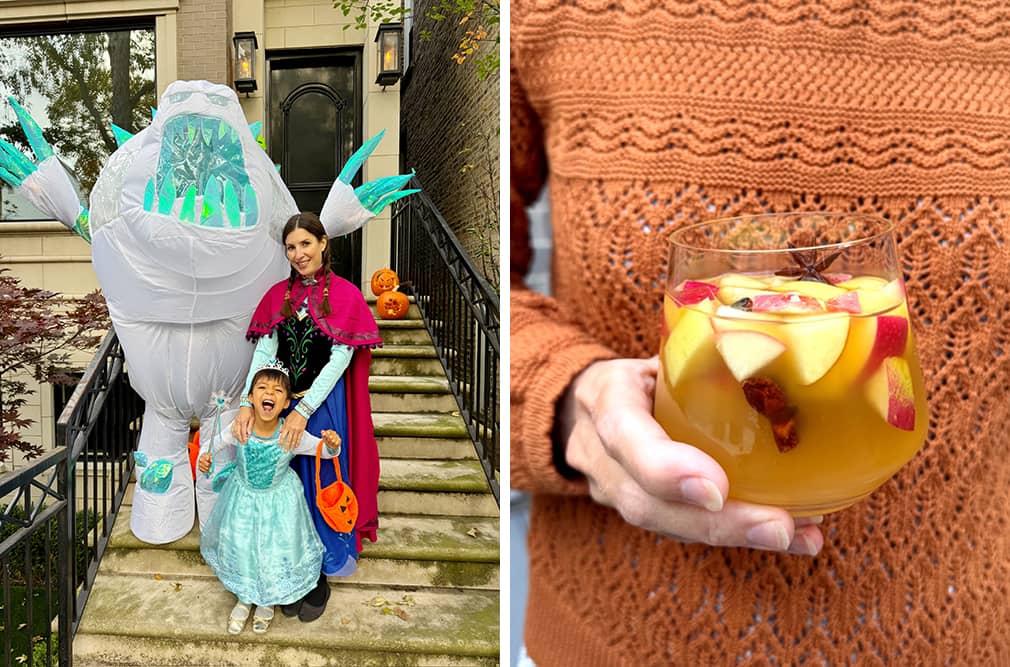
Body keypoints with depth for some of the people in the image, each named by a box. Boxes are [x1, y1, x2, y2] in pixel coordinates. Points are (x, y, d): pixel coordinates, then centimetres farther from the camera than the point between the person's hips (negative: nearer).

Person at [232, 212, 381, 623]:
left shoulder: (345, 295, -8)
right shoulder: (279, 295, 6)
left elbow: (339, 360, -12)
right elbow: (264, 351, -2)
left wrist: (303, 411, -18)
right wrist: (247, 404, -15)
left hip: (323, 405, -4)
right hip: (280, 403, 4)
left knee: (319, 488, 6)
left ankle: (320, 577, 26)